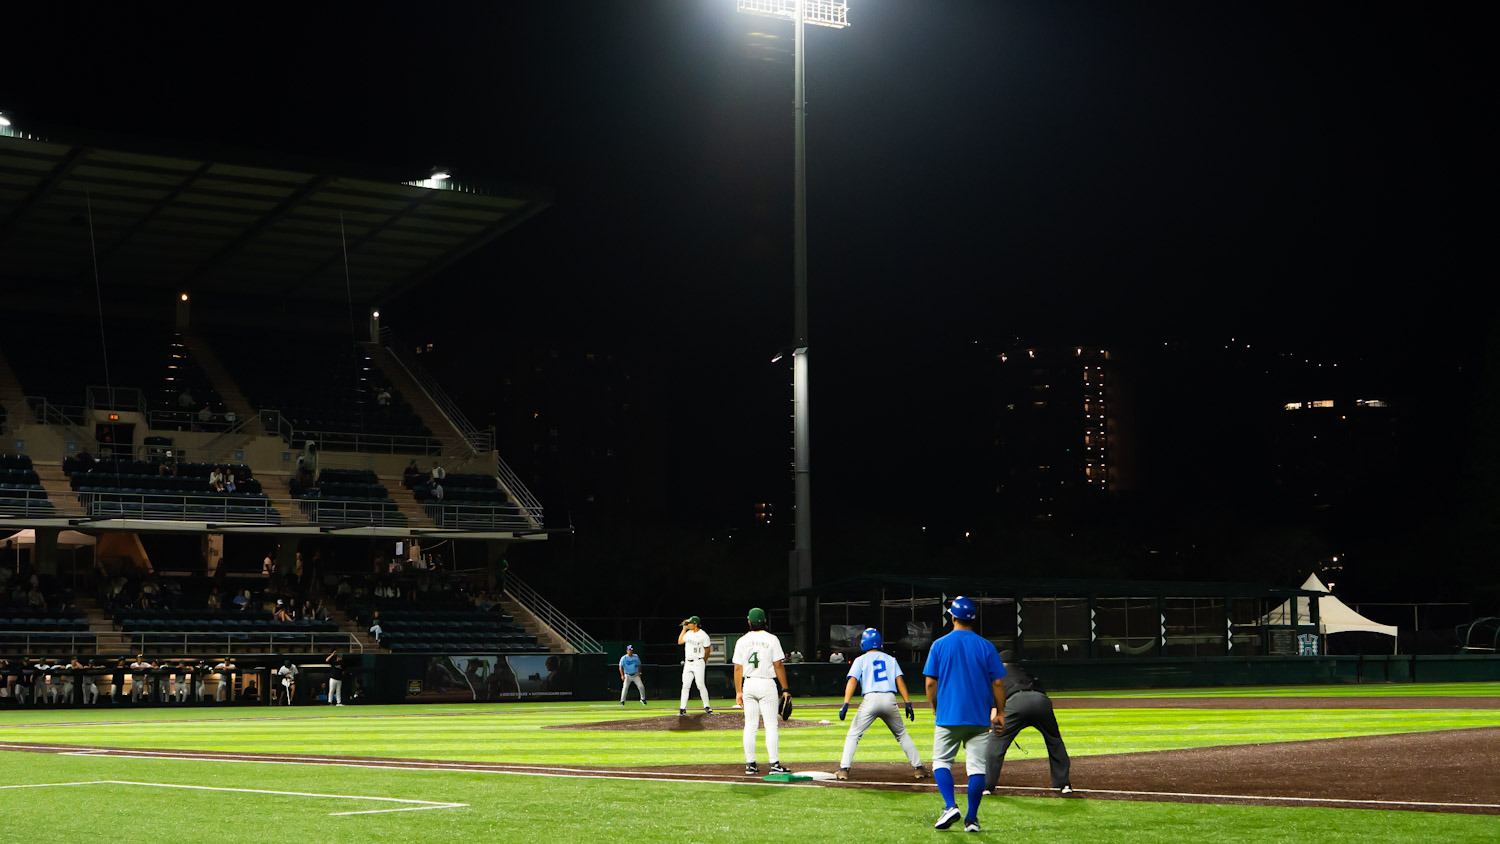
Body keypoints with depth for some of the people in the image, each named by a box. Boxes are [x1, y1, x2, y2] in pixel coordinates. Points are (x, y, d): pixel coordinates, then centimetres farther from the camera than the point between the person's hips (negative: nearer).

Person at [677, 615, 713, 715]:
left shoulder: (703, 635, -7)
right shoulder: (688, 633, 11)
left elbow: (708, 650, -1)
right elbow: (679, 641, 16)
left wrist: (703, 661, 4)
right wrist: (684, 629, 14)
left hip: (698, 663, -6)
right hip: (687, 663, 6)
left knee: (701, 685, -9)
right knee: (685, 686, 2)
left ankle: (706, 707, 0)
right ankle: (682, 708, 4)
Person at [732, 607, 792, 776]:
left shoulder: (742, 641, 4)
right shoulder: (771, 639, -6)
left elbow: (738, 668, 4)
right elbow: (778, 665, -8)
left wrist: (738, 691, 10)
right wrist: (785, 689, -3)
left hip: (748, 684, 4)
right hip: (766, 684, -4)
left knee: (750, 725, 7)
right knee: (771, 725, -3)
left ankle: (750, 765, 7)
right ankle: (775, 764, -7)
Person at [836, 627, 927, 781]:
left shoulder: (861, 660, 11)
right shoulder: (890, 659, 19)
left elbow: (852, 680, -2)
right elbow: (899, 680, 9)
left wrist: (846, 704, -10)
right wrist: (907, 703, 6)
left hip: (870, 699, -2)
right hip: (890, 699, 2)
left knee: (853, 735, 7)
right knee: (902, 734, 18)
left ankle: (844, 770, -4)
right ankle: (918, 767, 13)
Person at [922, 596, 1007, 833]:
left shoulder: (940, 645, -1)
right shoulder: (986, 647, 1)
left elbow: (931, 683, -1)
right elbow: (997, 684, 0)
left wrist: (936, 710, 10)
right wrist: (1000, 712, 9)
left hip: (948, 716, -1)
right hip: (980, 718, 1)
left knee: (941, 762, 11)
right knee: (977, 767, 4)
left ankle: (950, 806, -9)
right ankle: (972, 819, 1)